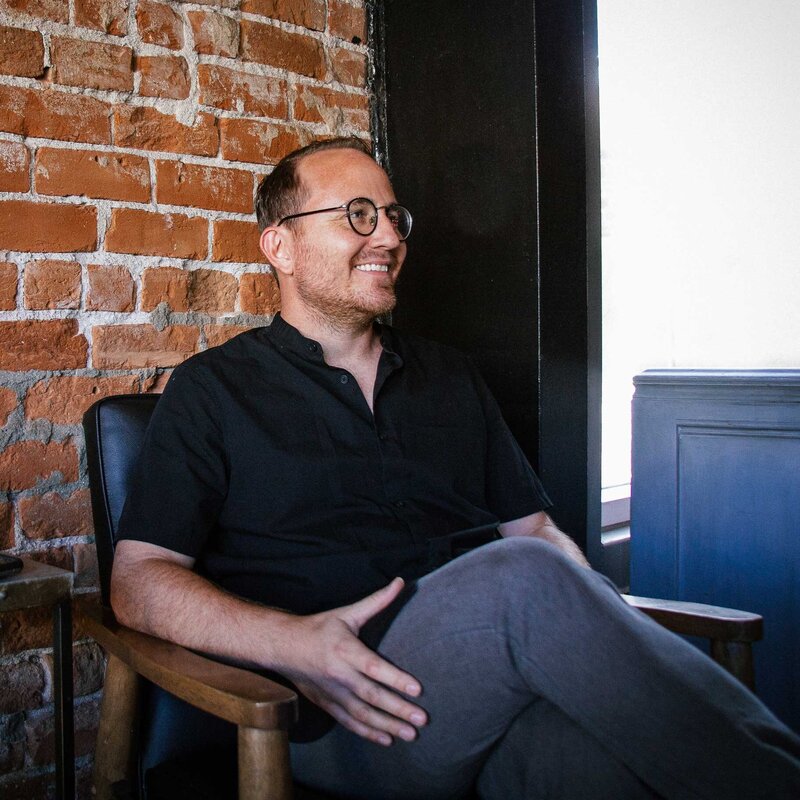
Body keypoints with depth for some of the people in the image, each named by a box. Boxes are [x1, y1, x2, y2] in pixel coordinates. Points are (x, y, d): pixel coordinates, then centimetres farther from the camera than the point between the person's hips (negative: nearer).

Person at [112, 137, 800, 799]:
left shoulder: (451, 378, 23)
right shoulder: (214, 389, 9)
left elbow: (539, 532, 22)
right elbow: (139, 580, 1)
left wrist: (600, 622, -2)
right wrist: (290, 643, -18)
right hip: (342, 721, -3)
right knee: (522, 578, -32)